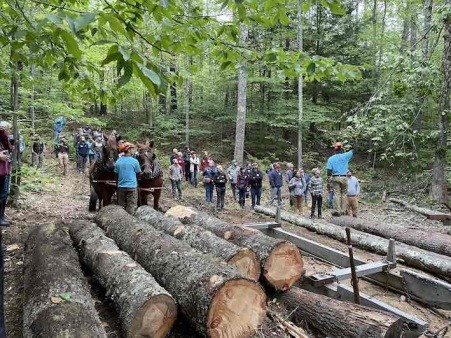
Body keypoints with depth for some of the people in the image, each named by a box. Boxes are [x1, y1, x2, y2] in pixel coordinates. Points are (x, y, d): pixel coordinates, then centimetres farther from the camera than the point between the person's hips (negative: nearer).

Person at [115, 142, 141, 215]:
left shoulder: (118, 161, -1)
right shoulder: (134, 161, -11)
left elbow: (116, 173, 6)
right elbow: (139, 173, -2)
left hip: (121, 187, 4)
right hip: (132, 187, -4)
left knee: (121, 206, 14)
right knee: (131, 206, 4)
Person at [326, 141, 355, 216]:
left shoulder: (331, 159, 0)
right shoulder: (345, 156, -1)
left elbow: (329, 170, -6)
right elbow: (352, 151, 15)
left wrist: (329, 178, -2)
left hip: (335, 178, 0)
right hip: (344, 177, 0)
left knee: (337, 194, -1)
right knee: (344, 194, 6)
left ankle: (337, 211, -5)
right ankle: (343, 210, 5)